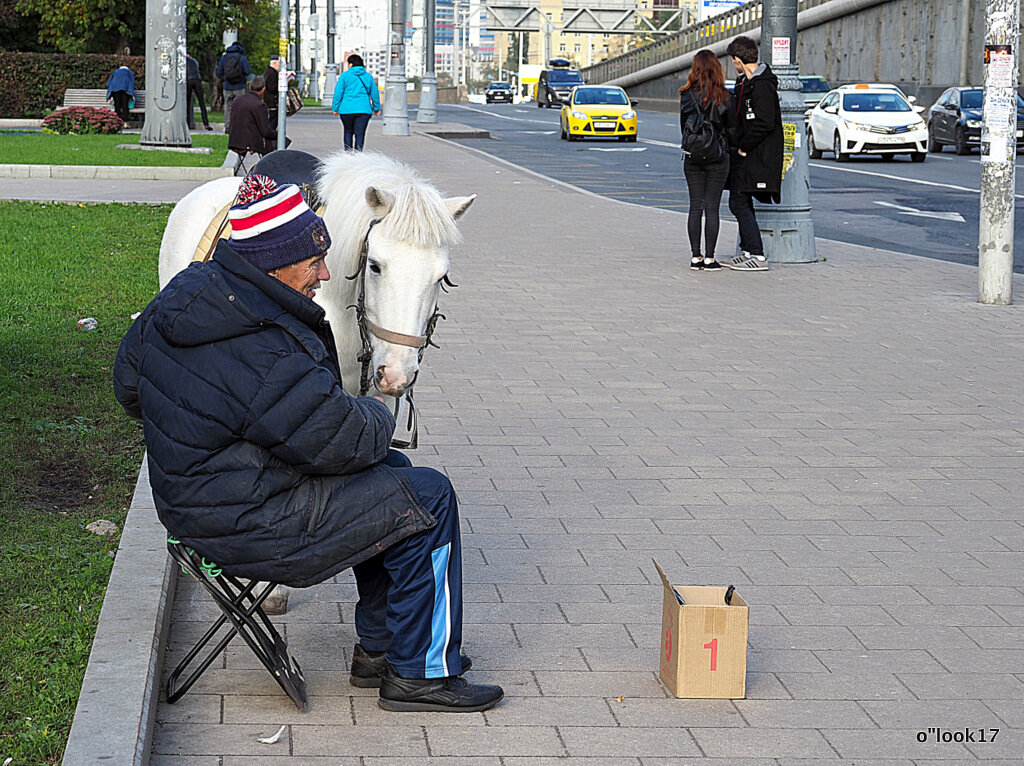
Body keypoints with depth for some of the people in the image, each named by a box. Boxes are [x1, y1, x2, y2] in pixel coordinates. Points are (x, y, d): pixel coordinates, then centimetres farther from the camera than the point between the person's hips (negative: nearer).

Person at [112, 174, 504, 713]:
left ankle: (379, 647, 27)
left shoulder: (181, 296, 0)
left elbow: (128, 385, 17)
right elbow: (345, 442, -21)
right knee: (428, 499, -5)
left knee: (390, 471, 21)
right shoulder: (266, 359, -30)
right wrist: (377, 413, 1)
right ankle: (420, 674, 6)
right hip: (252, 533, -10)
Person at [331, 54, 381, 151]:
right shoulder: (368, 77, 9)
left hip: (347, 110, -1)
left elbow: (338, 93, -3)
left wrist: (335, 108, 2)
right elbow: (375, 93, 13)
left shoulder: (345, 76, 1)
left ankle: (348, 151, 17)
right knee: (360, 133, -1)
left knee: (348, 132, 17)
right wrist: (376, 108, 23)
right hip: (364, 109, 1)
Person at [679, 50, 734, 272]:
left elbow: (683, 126, 4)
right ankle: (709, 258, 0)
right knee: (712, 208, 1)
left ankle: (695, 257, 8)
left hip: (692, 159, 2)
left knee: (695, 207, 7)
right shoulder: (722, 96, -8)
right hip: (717, 157, -2)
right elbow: (730, 126, -2)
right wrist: (727, 147, 14)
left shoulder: (687, 95, -2)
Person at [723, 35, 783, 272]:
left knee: (739, 203, -12)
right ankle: (747, 252, 23)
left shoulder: (762, 85, -17)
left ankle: (758, 256, -12)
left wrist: (744, 148, -16)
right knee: (741, 202, 15)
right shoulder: (743, 82, 15)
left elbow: (765, 123, -25)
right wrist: (738, 148, 11)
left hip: (756, 155, -10)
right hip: (744, 155, 10)